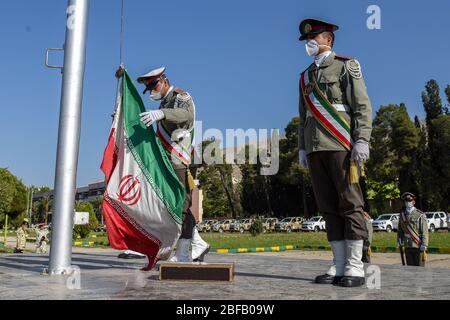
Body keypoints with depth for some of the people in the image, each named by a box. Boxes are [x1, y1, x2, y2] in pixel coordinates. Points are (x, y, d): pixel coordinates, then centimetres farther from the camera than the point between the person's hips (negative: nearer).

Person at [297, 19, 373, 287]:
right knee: (329, 205, 3)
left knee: (350, 203, -6)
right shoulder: (306, 76, 23)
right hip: (315, 148, 6)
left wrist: (362, 140, -14)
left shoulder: (346, 65, 6)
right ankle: (339, 265, 6)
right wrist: (302, 148, 15)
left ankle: (355, 266, -3)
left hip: (340, 144, -6)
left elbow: (362, 105, -3)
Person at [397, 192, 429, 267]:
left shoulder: (420, 215, -7)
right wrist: (399, 240, 5)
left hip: (418, 246, -5)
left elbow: (424, 232, -10)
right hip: (407, 246, 5)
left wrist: (424, 246, -15)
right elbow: (400, 229, 18)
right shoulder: (402, 214, 8)